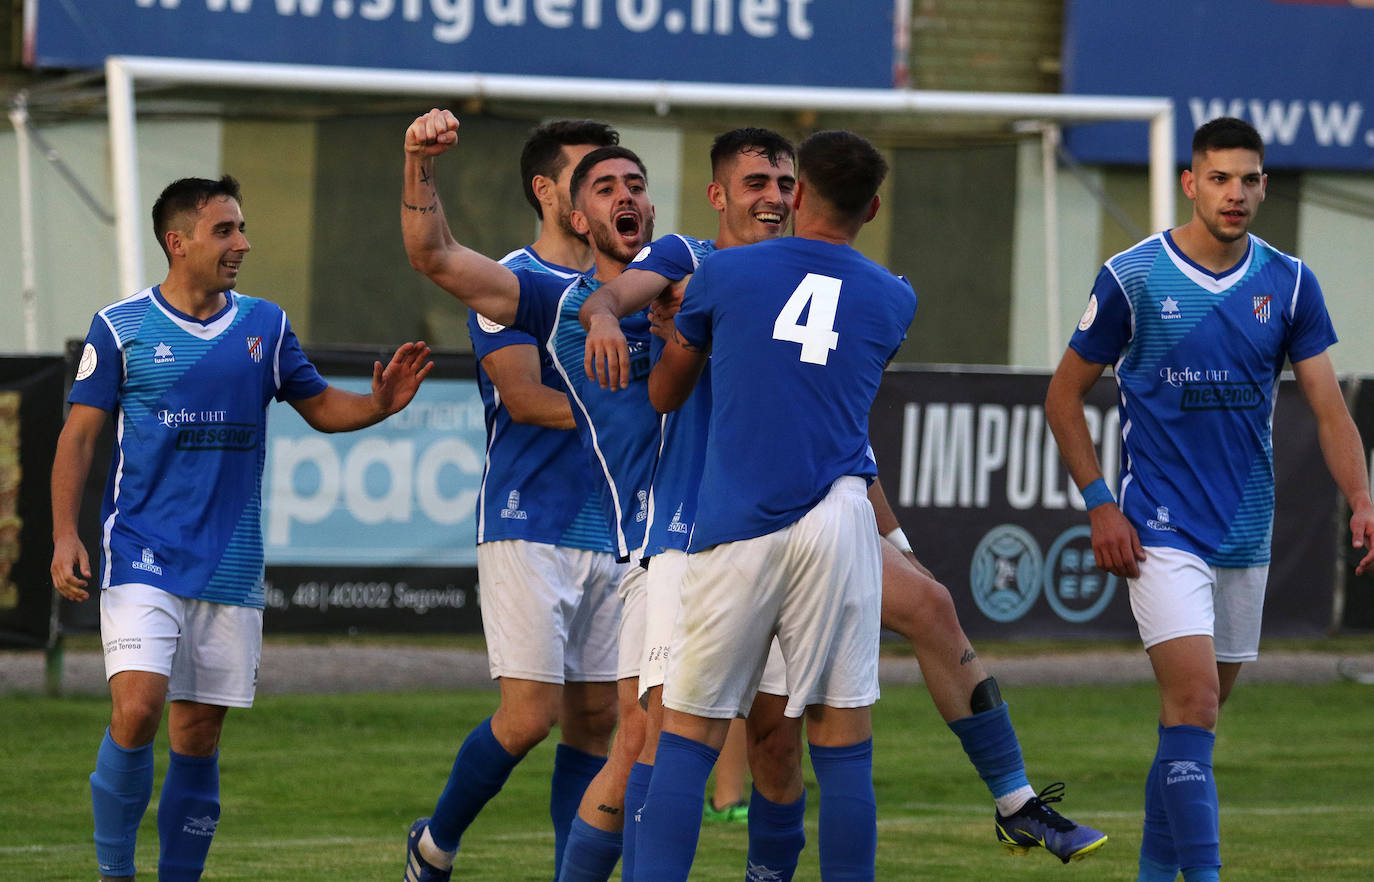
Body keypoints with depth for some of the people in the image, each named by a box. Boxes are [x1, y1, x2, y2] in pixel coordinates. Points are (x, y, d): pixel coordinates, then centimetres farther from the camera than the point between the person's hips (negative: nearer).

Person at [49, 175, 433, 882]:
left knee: (198, 737, 4)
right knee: (137, 709, -19)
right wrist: (65, 536, -7)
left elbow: (319, 406, 18)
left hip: (230, 570, 3)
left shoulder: (265, 325, 10)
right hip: (143, 557, -3)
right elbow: (79, 434, 3)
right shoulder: (120, 327, 0)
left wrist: (379, 404, -3)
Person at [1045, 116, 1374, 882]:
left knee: (1198, 711, 12)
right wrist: (1099, 503, -6)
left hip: (1247, 530, 4)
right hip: (1161, 528, -4)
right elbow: (1066, 394, 2)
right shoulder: (1133, 278, -6)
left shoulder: (1289, 283, 2)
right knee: (1194, 698, -17)